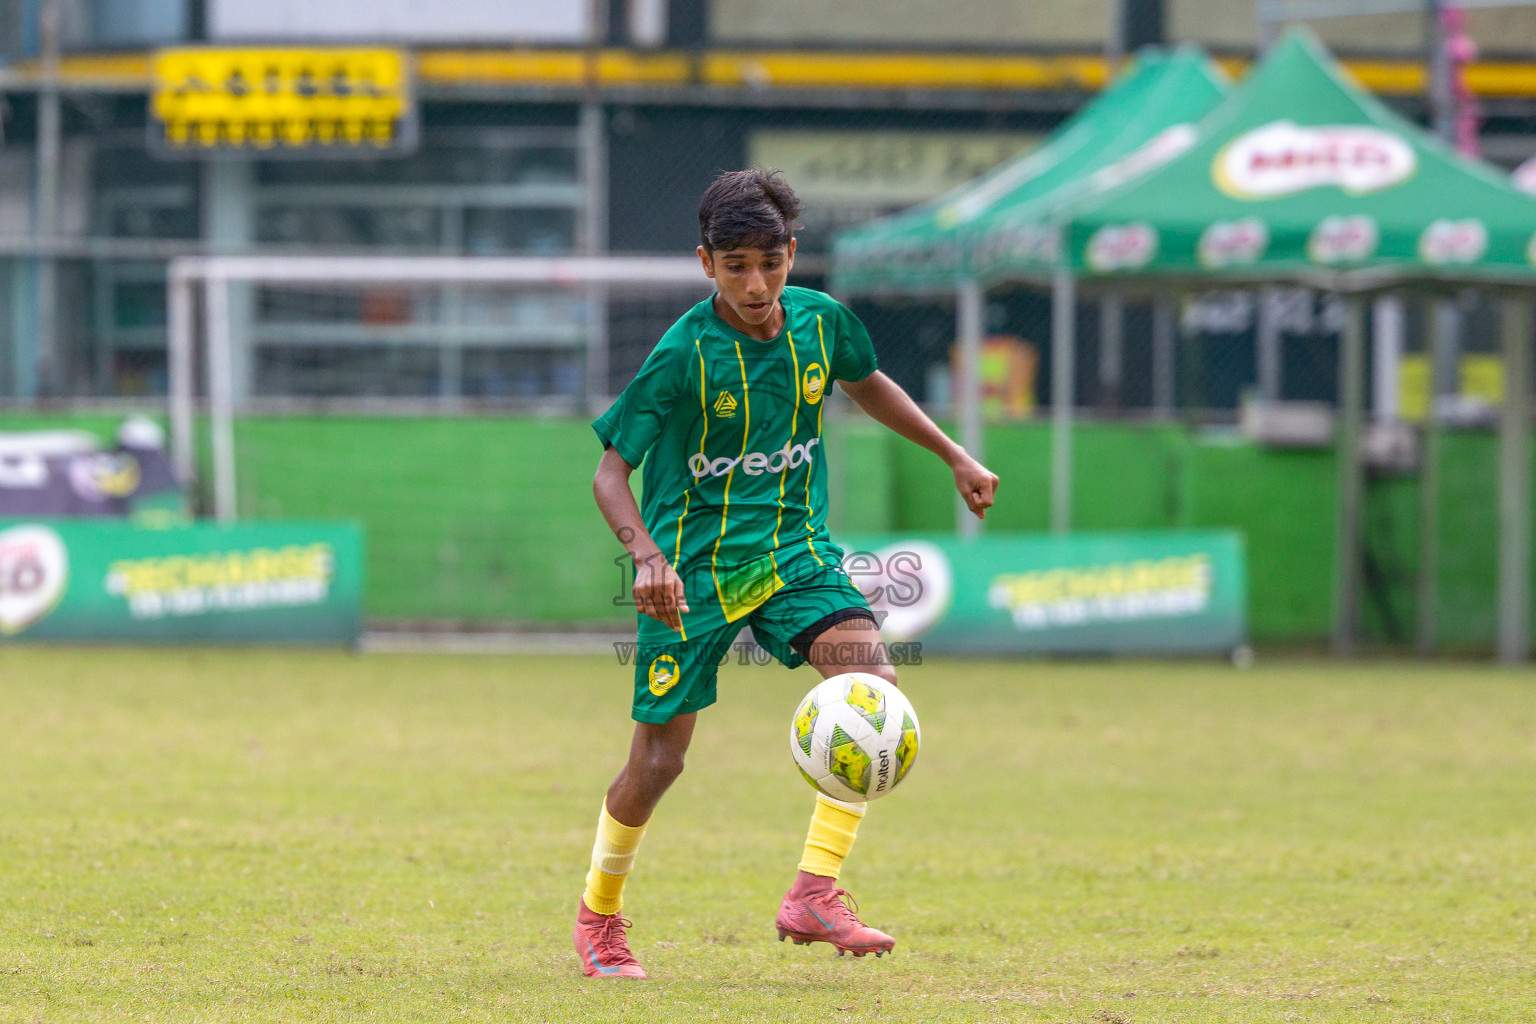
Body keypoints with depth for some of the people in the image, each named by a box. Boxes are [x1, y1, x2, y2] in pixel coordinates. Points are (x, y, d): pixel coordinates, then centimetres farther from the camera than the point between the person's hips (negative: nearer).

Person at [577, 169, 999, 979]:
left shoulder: (819, 321, -4)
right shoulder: (683, 354, -18)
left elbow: (867, 385, 20)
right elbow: (611, 471, -15)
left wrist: (956, 458, 21)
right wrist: (648, 558, -31)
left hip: (793, 550, 4)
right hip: (695, 568, -4)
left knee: (873, 683, -22)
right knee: (659, 761, 0)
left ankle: (814, 894, -20)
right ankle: (599, 914, 27)